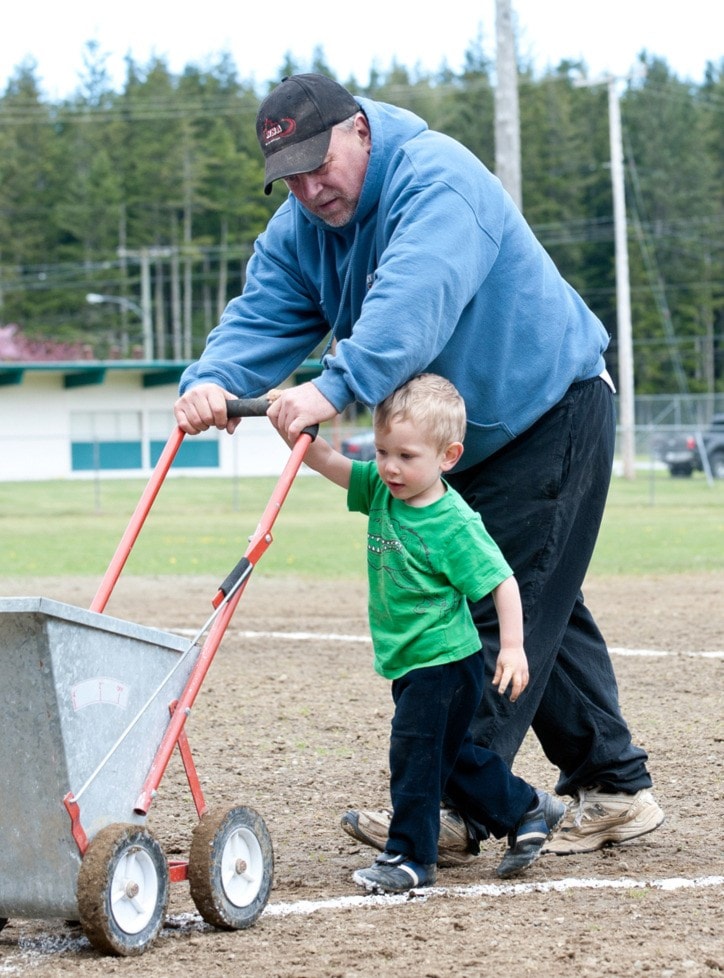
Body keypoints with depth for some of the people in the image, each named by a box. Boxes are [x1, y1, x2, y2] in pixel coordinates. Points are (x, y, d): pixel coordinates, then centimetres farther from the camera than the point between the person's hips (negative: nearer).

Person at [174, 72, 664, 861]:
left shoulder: (437, 180, -26)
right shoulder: (299, 229, 1)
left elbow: (414, 300, -42)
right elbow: (263, 315, -12)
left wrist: (338, 386, -54)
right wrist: (211, 380, -33)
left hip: (554, 415, -9)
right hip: (475, 440, 9)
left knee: (503, 609, -9)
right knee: (540, 611, 12)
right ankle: (615, 789, 19)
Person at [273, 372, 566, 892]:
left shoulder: (453, 524, -21)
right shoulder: (380, 490, 0)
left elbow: (502, 581, -18)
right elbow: (326, 460, -2)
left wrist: (513, 647, -23)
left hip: (446, 663, -8)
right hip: (409, 664, 8)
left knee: (415, 750, -6)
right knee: (450, 755, 18)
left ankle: (411, 854, 5)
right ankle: (526, 809, 33)